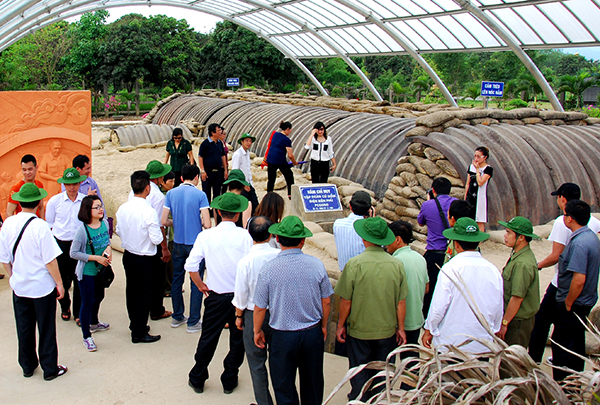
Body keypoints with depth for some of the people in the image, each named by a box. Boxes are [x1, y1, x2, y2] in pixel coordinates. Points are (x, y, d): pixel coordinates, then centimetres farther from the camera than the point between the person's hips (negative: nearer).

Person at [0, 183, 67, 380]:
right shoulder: (40, 226, -21)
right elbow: (50, 260, -18)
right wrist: (59, 283, -7)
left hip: (19, 286, 5)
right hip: (42, 286, -5)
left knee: (24, 328, 19)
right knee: (46, 329, 9)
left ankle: (27, 366, 34)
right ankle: (50, 369, 21)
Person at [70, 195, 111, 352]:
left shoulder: (104, 223, -4)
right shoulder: (82, 230, -23)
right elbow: (74, 253, -19)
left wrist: (108, 248, -9)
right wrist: (95, 258, -23)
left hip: (101, 269, 7)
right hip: (87, 272, -7)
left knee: (98, 297, 25)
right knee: (87, 303, 2)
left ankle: (94, 323, 50)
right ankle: (87, 337, 15)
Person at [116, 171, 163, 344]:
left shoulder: (122, 208, -6)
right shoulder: (149, 212, -25)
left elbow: (119, 230, 8)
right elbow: (157, 239, -21)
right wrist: (161, 234, -1)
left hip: (128, 255, 7)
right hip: (145, 259, -7)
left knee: (132, 291, 20)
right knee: (144, 294, 6)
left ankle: (135, 324, 39)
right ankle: (139, 333, 15)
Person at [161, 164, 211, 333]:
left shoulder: (171, 193, 0)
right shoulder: (200, 195, -11)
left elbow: (163, 221, -3)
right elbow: (207, 224, -17)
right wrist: (198, 222, 5)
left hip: (178, 243, 4)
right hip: (196, 243, -4)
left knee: (177, 279, 17)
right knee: (197, 283, 5)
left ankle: (177, 317, 28)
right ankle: (193, 322, 10)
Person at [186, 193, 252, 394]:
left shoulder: (206, 236, -7)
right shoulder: (244, 236, -11)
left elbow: (190, 265, -9)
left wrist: (201, 285, 5)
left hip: (216, 297, 1)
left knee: (208, 339, 14)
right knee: (238, 340, 15)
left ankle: (197, 380, 28)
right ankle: (229, 381, 26)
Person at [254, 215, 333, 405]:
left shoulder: (269, 268, -15)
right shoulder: (316, 264, -10)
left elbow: (260, 307, -7)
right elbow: (326, 301, 0)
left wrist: (257, 331, 10)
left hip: (282, 337, -2)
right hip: (313, 333, 2)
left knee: (284, 388, 14)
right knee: (312, 384, 20)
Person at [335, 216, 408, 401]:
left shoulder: (354, 264, -18)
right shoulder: (397, 264, -10)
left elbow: (346, 301, -13)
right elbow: (401, 302, -3)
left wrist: (341, 325, 2)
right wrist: (400, 328, 10)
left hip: (359, 331, -2)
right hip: (387, 331, 3)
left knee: (359, 376, 14)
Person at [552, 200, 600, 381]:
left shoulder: (579, 243, -26)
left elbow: (579, 279, -31)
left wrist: (568, 303, -17)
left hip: (572, 305, -10)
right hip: (585, 302, 10)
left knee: (561, 346, 1)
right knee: (576, 345, 21)